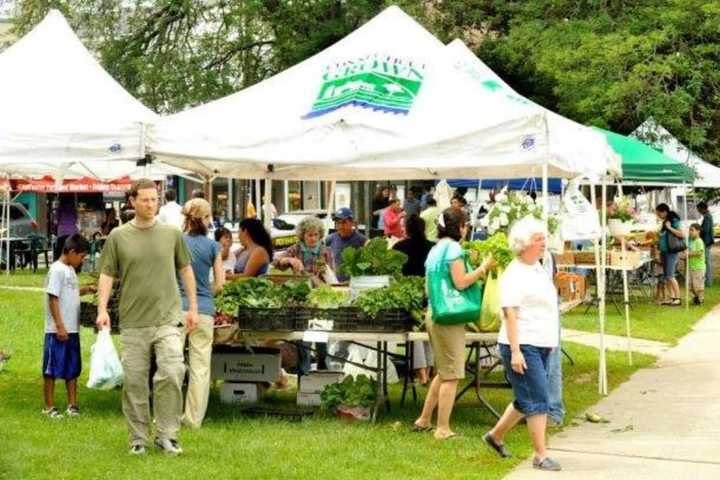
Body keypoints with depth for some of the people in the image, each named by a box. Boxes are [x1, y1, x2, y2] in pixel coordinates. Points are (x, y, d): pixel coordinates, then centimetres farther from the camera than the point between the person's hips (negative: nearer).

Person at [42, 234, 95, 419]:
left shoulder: (70, 270, 13)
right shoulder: (57, 270, -14)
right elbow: (53, 298, -18)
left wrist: (87, 289, 7)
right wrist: (60, 326, -20)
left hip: (72, 329, 9)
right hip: (58, 331, -9)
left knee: (72, 370, 12)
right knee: (51, 370, 1)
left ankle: (72, 405, 19)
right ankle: (49, 407, 7)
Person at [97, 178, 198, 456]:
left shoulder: (172, 234, 7)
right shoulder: (118, 237, 4)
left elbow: (185, 270, 15)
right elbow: (107, 274, 5)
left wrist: (193, 307, 13)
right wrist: (102, 309, -7)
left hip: (167, 319, 0)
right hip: (133, 322, 0)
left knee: (172, 374, -12)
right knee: (134, 382, 4)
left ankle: (167, 435, 0)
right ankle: (138, 438, 16)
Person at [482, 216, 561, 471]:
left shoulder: (538, 269, 14)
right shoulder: (514, 274, -13)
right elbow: (510, 313, -18)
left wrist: (551, 341, 22)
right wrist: (515, 351, -23)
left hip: (541, 345, 9)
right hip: (522, 346, -9)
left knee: (526, 399, 16)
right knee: (537, 399, -8)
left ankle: (495, 436, 33)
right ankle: (540, 455, -2)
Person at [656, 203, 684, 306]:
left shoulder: (674, 221, -10)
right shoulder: (664, 223, 13)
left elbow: (681, 234, -19)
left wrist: (669, 228, -20)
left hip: (671, 252, -8)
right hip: (664, 252, 8)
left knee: (670, 276, -11)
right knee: (665, 277, 7)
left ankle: (677, 298, -6)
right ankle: (671, 298, 12)